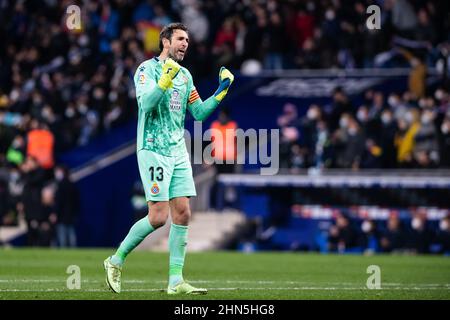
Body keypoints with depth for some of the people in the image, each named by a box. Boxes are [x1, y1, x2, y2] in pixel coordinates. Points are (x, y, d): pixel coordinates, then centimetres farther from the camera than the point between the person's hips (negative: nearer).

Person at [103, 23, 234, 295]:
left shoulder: (185, 75, 15)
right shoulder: (147, 69, -6)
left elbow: (199, 113, 16)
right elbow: (146, 103, -21)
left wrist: (221, 91, 5)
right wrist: (165, 80, -32)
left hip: (178, 152, 7)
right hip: (153, 150, -7)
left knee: (182, 214, -1)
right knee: (159, 217, -11)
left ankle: (176, 281, 2)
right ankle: (116, 261, 6)